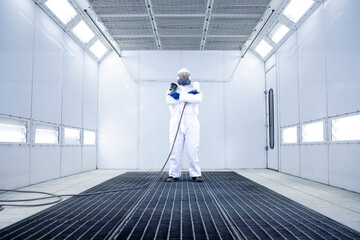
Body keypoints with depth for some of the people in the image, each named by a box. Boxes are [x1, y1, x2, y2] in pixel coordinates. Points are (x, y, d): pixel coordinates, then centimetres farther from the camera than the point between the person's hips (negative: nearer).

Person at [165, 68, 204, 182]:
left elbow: (198, 99, -10)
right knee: (175, 149, -2)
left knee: (192, 149, -4)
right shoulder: (173, 89, 15)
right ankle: (174, 175, 5)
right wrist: (188, 95, -11)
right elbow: (169, 100, -7)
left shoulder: (195, 88, 14)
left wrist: (180, 96, -14)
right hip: (176, 123, 1)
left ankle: (195, 175, 3)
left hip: (191, 123, -1)